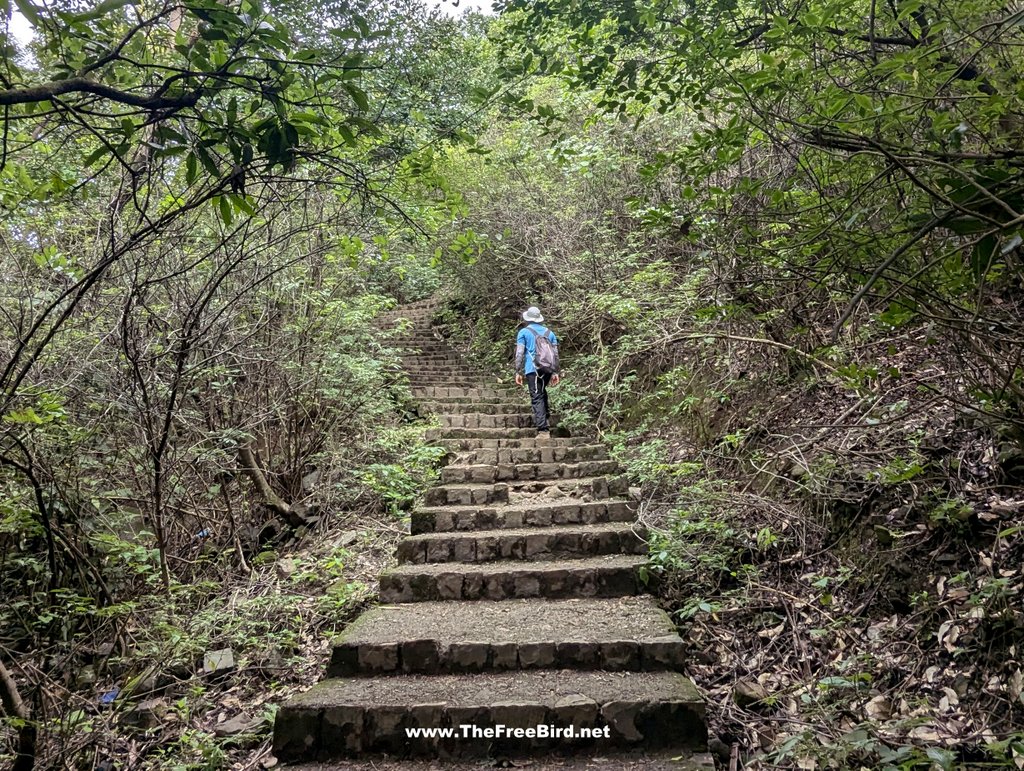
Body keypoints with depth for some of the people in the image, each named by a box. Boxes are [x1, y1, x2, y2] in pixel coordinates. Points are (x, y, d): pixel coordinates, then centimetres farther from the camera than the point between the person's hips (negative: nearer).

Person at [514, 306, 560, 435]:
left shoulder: (524, 332, 5)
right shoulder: (549, 332, 17)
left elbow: (519, 353, -2)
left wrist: (518, 372, 1)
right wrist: (555, 372, 15)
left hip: (533, 369, -4)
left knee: (537, 398, -7)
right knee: (542, 392, 27)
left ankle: (543, 429, -16)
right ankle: (544, 418, 25)